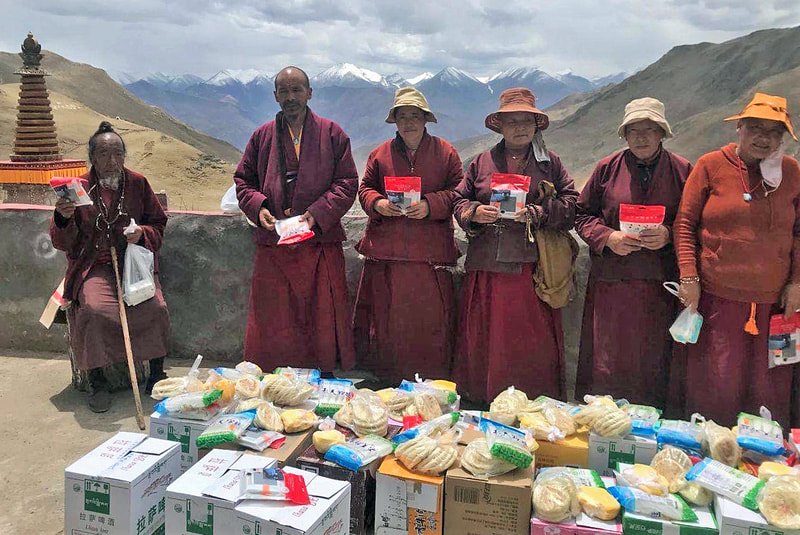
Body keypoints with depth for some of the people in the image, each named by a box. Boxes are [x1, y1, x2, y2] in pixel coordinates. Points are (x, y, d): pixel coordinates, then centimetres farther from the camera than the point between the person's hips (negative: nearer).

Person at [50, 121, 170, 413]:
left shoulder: (138, 183, 7)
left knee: (155, 307, -24)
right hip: (94, 266, -1)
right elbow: (63, 243, 2)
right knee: (93, 309, -29)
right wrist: (64, 219, -19)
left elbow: (158, 226, 14)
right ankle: (96, 380, -10)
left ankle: (157, 373, -4)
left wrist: (143, 234, -8)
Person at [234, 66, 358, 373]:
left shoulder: (332, 134, 6)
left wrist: (319, 213, -12)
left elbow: (347, 183, 2)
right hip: (272, 245, 2)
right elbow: (243, 181, 15)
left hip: (320, 241, -1)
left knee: (322, 314, 3)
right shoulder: (262, 136, 12)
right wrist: (258, 208, -5)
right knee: (271, 319, 5)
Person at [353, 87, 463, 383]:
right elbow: (365, 188, 16)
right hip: (385, 251, 2)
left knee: (430, 317, 0)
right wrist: (377, 203, -6)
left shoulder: (445, 152, 7)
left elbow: (458, 191, 4)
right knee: (386, 317, 5)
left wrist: (430, 205, -12)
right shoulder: (381, 153, 12)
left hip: (430, 252, -1)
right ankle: (386, 381, 19)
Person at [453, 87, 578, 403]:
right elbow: (460, 202, 14)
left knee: (534, 342, 0)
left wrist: (538, 213, -14)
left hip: (533, 268, -1)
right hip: (487, 267, 2)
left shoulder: (550, 164, 11)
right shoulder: (481, 163, 15)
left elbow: (571, 206, 3)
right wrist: (475, 213, -8)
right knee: (485, 340, 4)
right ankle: (485, 406, 17)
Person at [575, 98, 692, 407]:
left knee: (653, 365, 6)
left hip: (660, 285, 0)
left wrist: (668, 235, -12)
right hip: (611, 281, 0)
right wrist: (608, 237, -9)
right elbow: (582, 215, 9)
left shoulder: (682, 170, 5)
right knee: (605, 362, 2)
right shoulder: (608, 168, 5)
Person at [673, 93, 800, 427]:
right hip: (716, 297, -2)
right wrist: (688, 276, -8)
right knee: (713, 385, 5)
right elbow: (685, 223, 0)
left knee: (771, 385, 9)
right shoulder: (711, 165, 0)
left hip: (773, 300, 3)